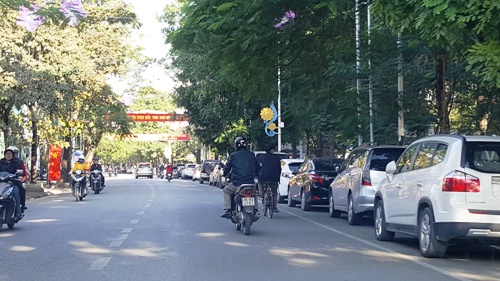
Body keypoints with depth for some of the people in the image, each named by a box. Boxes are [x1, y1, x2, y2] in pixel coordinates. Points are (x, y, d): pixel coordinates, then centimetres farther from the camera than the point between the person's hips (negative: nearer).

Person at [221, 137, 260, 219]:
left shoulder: (233, 155, 0)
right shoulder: (252, 155, 8)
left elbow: (227, 168, 6)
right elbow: (257, 168, 15)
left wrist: (227, 173, 29)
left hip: (237, 183, -3)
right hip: (250, 183, 3)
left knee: (226, 191, 22)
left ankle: (227, 210, 7)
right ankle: (255, 211, 18)